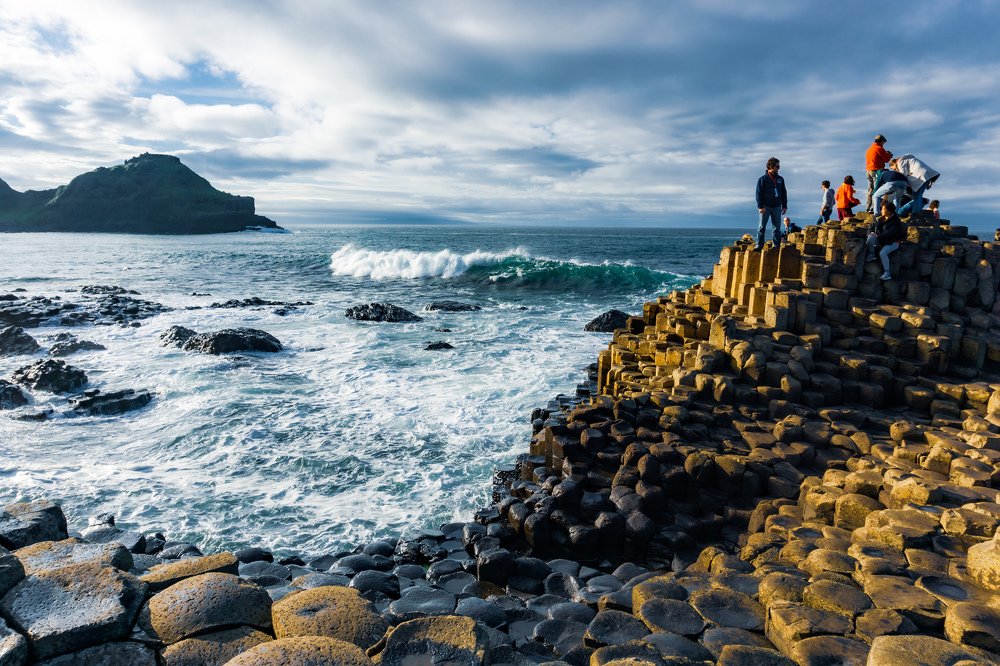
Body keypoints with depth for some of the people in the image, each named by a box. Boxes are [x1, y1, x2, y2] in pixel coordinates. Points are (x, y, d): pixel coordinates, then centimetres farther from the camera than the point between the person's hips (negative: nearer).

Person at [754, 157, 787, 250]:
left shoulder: (780, 179, 12)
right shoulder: (762, 179, -2)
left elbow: (784, 193, 15)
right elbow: (759, 193, -5)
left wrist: (784, 206, 9)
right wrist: (760, 206, -13)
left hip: (777, 207, 4)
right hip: (766, 207, -4)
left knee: (777, 228, 5)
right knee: (762, 226, -3)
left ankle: (777, 245, 9)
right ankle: (759, 244, 2)